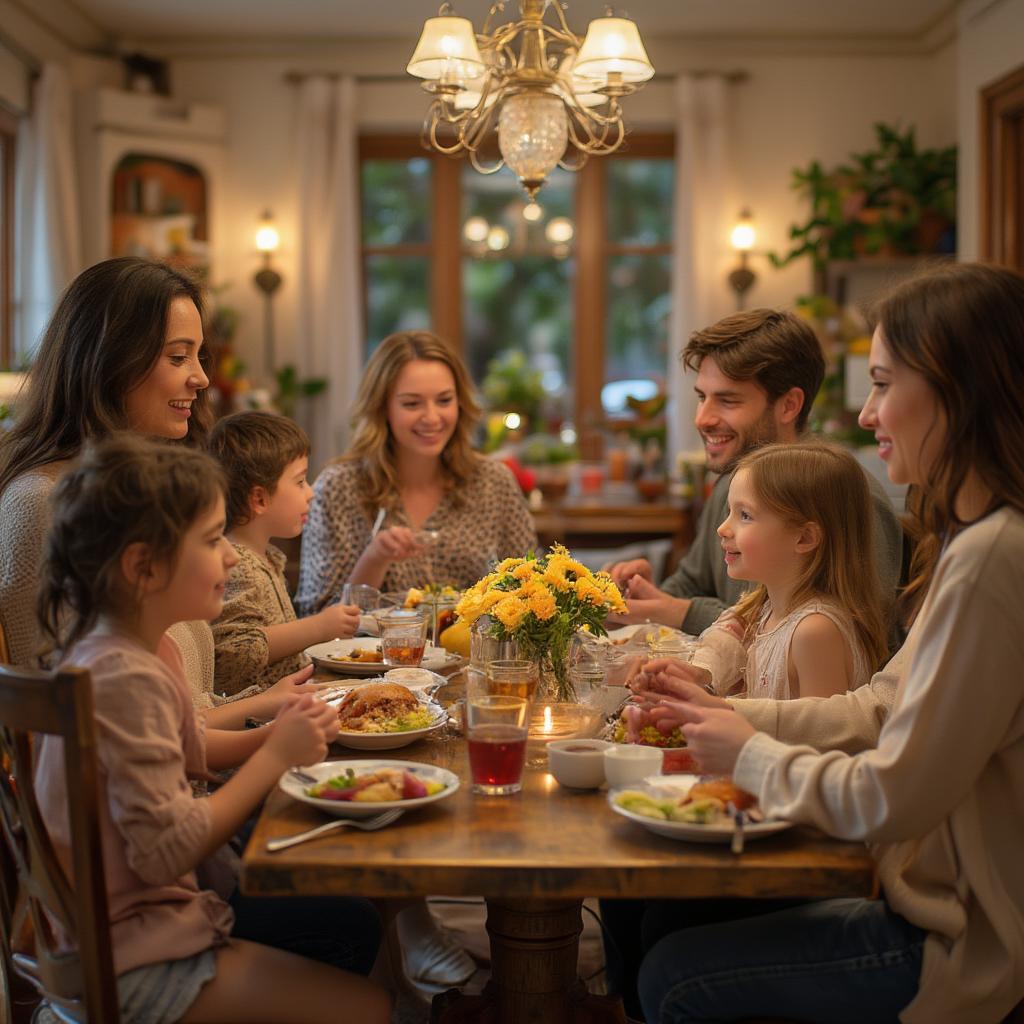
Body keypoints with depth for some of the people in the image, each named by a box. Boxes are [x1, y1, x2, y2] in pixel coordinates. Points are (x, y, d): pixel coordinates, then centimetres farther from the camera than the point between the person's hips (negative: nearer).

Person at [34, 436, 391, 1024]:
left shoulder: (138, 646, 3)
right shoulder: (126, 678, -28)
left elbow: (185, 749, 18)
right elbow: (167, 851, -28)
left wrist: (272, 735, 0)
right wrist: (275, 755, -19)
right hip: (131, 964, -10)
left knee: (356, 925, 14)